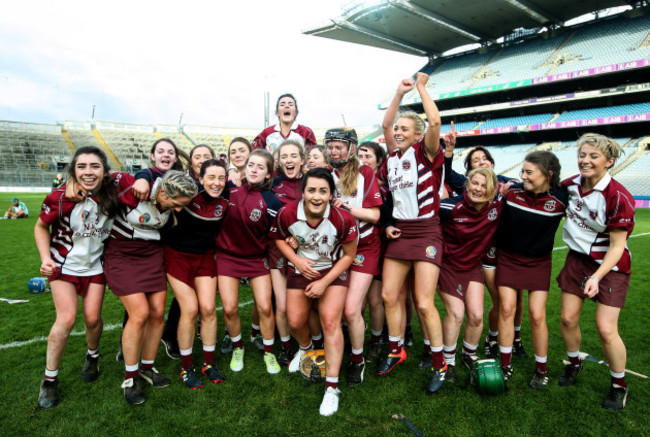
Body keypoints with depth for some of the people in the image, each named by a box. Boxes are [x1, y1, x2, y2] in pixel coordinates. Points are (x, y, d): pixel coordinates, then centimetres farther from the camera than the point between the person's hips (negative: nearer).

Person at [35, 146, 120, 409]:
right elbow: (41, 227, -4)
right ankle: (49, 379, 9)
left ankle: (92, 356, 34)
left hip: (95, 266, 2)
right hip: (64, 265, -2)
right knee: (67, 318, -12)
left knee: (93, 318, -1)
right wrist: (45, 258, -14)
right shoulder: (61, 198, -20)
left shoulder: (112, 196, -15)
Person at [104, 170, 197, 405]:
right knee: (140, 313, -13)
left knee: (157, 312, 2)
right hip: (122, 255, -5)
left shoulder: (173, 201, -9)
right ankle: (130, 378, 7)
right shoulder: (133, 189, -27)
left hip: (152, 255, 5)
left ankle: (147, 368, 23)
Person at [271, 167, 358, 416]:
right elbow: (279, 238, 1)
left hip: (333, 271, -2)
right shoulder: (287, 214, -21)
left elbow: (348, 255, -12)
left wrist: (325, 282, -18)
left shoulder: (343, 219, -25)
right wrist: (296, 260, -16)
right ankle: (305, 348, 45)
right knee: (295, 322, 7)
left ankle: (332, 386, -4)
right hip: (301, 269, 3)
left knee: (330, 321, -16)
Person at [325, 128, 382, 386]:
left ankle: (357, 360, 14)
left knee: (351, 310, -9)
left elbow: (375, 214, -9)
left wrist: (347, 206, -21)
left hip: (363, 247, -4)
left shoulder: (365, 174, -5)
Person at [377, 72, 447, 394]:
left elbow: (435, 121, -20)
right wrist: (399, 93, 10)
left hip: (426, 233, -6)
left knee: (424, 303, -6)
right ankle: (395, 351, 28)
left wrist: (421, 87, -7)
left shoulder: (426, 154, -6)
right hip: (398, 232, 6)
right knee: (389, 296, 7)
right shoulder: (393, 156, 10)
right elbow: (385, 125, 16)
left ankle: (439, 364, 14)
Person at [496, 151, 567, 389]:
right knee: (506, 308, -2)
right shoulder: (512, 191, -12)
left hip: (539, 262, -1)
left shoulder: (560, 198, -14)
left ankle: (541, 369, 21)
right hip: (508, 258, 1)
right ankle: (506, 365, 15)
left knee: (537, 315, -1)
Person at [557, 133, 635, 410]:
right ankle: (574, 364, 34)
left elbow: (616, 246, -19)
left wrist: (597, 276, -28)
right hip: (577, 259, 5)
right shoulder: (570, 185, -5)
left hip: (610, 265, -5)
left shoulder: (618, 197, -22)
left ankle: (619, 386, 19)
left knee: (606, 328, -7)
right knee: (568, 318, 6)